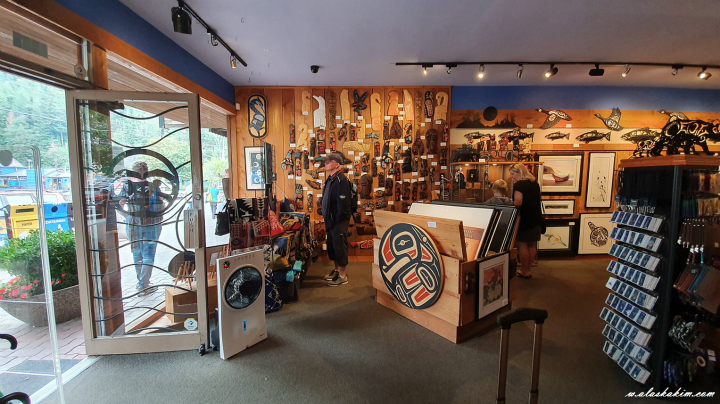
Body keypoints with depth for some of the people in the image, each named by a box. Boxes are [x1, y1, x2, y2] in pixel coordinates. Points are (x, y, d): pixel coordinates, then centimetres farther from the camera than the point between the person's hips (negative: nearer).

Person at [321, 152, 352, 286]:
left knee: (339, 246, 1)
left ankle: (342, 276, 14)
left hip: (339, 220, -9)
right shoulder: (330, 179, 12)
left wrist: (338, 221, -20)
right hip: (331, 219, 9)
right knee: (332, 246, 18)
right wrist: (327, 219, 14)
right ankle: (337, 270, 34)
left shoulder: (341, 180, -17)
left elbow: (343, 203, -23)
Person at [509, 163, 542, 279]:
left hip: (525, 219, -8)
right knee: (532, 245, 14)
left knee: (522, 245, 2)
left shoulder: (519, 184, -15)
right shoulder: (535, 183, 12)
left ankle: (525, 272, 10)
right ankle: (529, 269, 25)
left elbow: (518, 203, -25)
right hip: (536, 218, 8)